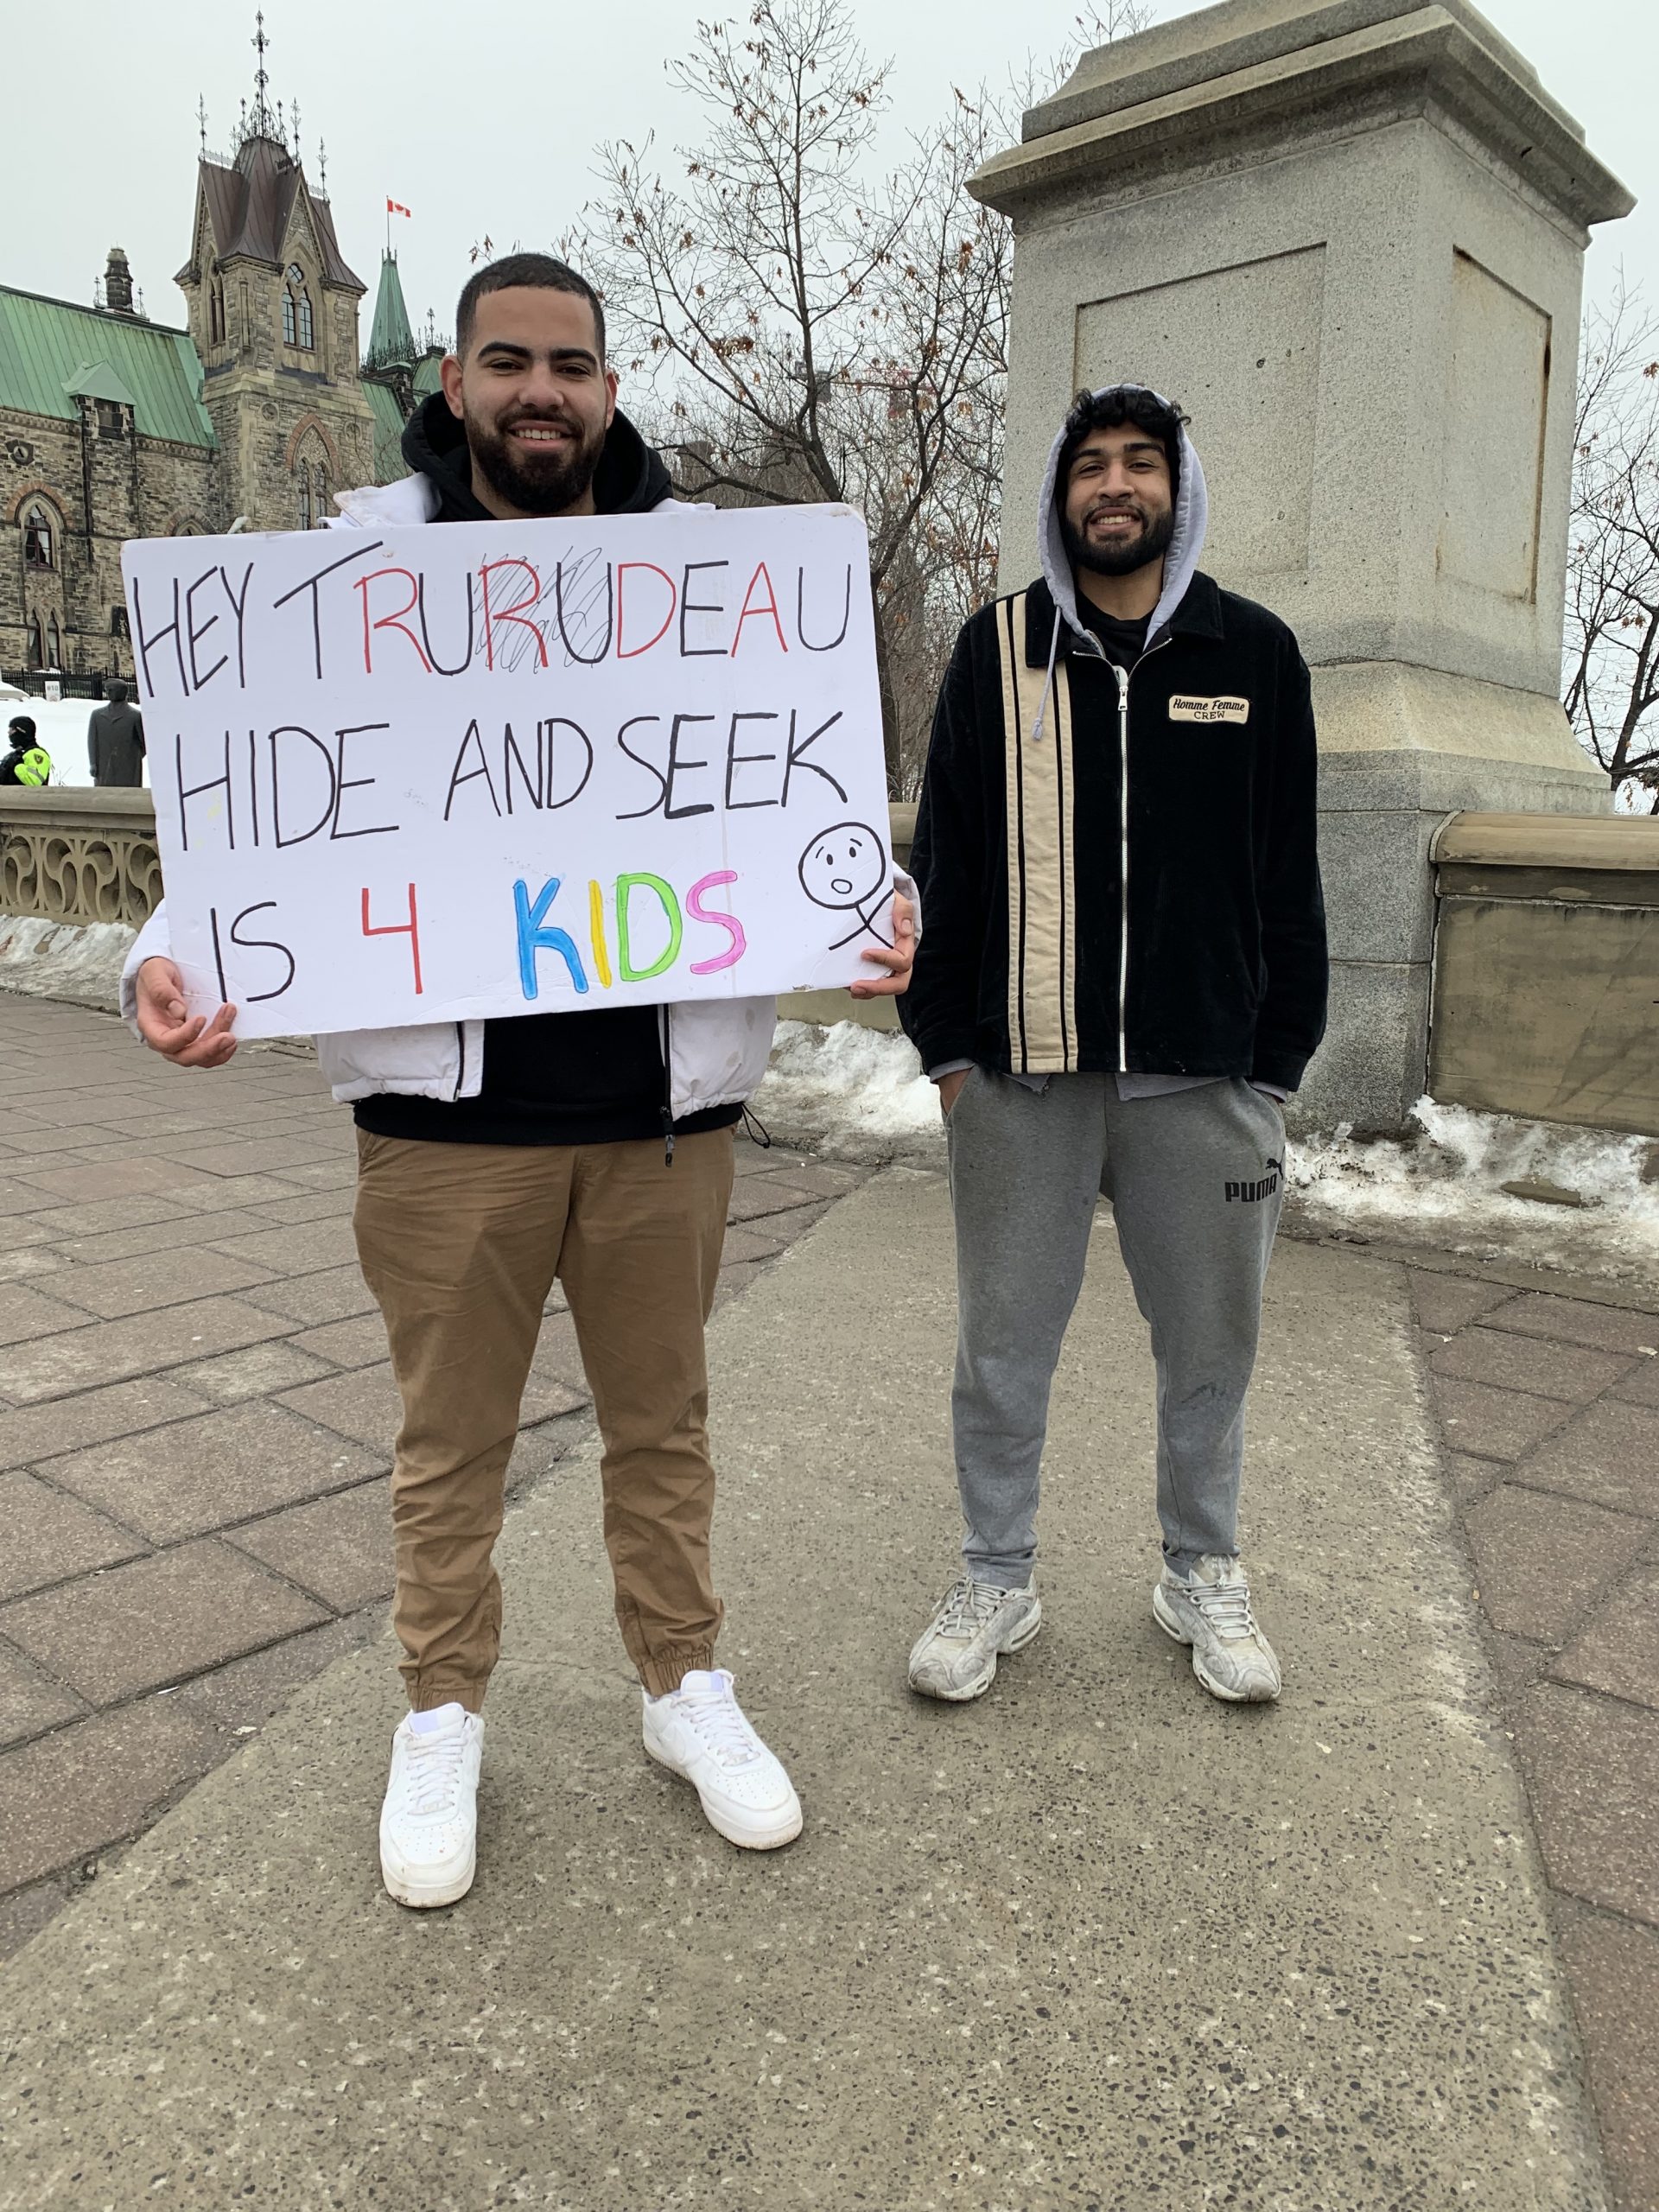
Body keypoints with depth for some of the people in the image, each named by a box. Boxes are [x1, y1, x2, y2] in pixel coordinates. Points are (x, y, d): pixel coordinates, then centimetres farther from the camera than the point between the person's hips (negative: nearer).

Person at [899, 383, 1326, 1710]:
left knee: (1210, 1342, 11)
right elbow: (946, 853, 7)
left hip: (1205, 1076, 1)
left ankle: (1205, 1576, 32)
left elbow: (1289, 873, 8)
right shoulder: (998, 650, 6)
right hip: (1019, 1071, 0)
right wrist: (944, 1038, 1)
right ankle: (997, 1583, 25)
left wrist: (1280, 1056, 4)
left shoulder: (1255, 652, 8)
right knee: (1004, 1342, 7)